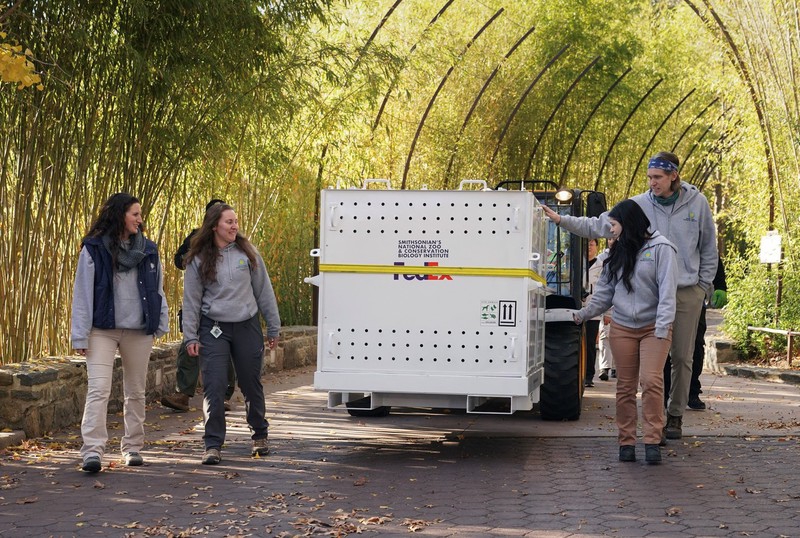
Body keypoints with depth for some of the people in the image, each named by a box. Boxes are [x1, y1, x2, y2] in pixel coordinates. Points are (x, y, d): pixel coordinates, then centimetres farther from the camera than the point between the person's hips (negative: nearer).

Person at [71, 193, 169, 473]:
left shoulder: (148, 250, 8)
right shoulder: (93, 249, -3)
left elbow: (157, 289, 14)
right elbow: (83, 292, -4)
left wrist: (161, 323, 7)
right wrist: (80, 335, -9)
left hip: (139, 331, 4)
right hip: (102, 331, -4)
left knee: (136, 392, 10)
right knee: (98, 389, -13)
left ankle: (132, 447, 21)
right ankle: (93, 450, -17)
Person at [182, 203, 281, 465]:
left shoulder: (247, 252, 1)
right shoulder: (198, 260, -2)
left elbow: (264, 291, 6)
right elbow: (191, 300, 2)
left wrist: (273, 328, 7)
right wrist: (191, 337, -2)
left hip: (247, 327, 2)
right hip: (213, 329, -1)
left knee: (252, 384, 11)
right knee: (214, 387, -8)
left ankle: (259, 435, 31)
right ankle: (213, 445, -1)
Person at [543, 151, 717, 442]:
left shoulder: (697, 203, 0)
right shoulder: (639, 204, -3)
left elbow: (708, 247, 10)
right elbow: (599, 225, -5)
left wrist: (704, 284, 7)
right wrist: (561, 220, -14)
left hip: (688, 292, 1)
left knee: (682, 357, 8)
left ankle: (675, 415, 23)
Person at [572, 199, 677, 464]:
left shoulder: (660, 248, -6)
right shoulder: (618, 252, 14)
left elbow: (667, 290, -12)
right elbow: (605, 291, 15)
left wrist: (662, 327, -18)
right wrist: (582, 314, 7)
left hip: (653, 327, -5)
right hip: (622, 327, 5)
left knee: (651, 381, -16)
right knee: (625, 386, 4)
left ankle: (652, 441, -11)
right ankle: (626, 442, 10)